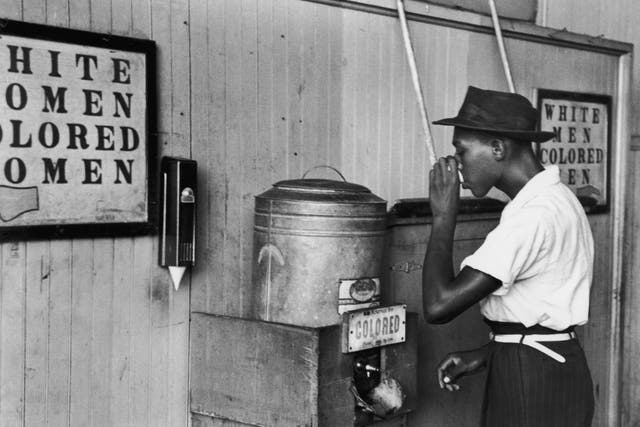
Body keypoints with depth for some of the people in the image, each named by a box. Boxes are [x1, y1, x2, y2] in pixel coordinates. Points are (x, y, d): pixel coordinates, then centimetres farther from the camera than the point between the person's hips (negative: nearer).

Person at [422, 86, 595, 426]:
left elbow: (438, 305, -27)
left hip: (534, 385, -9)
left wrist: (443, 216, -17)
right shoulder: (554, 197, 10)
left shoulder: (534, 216, -23)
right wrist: (487, 354, 8)